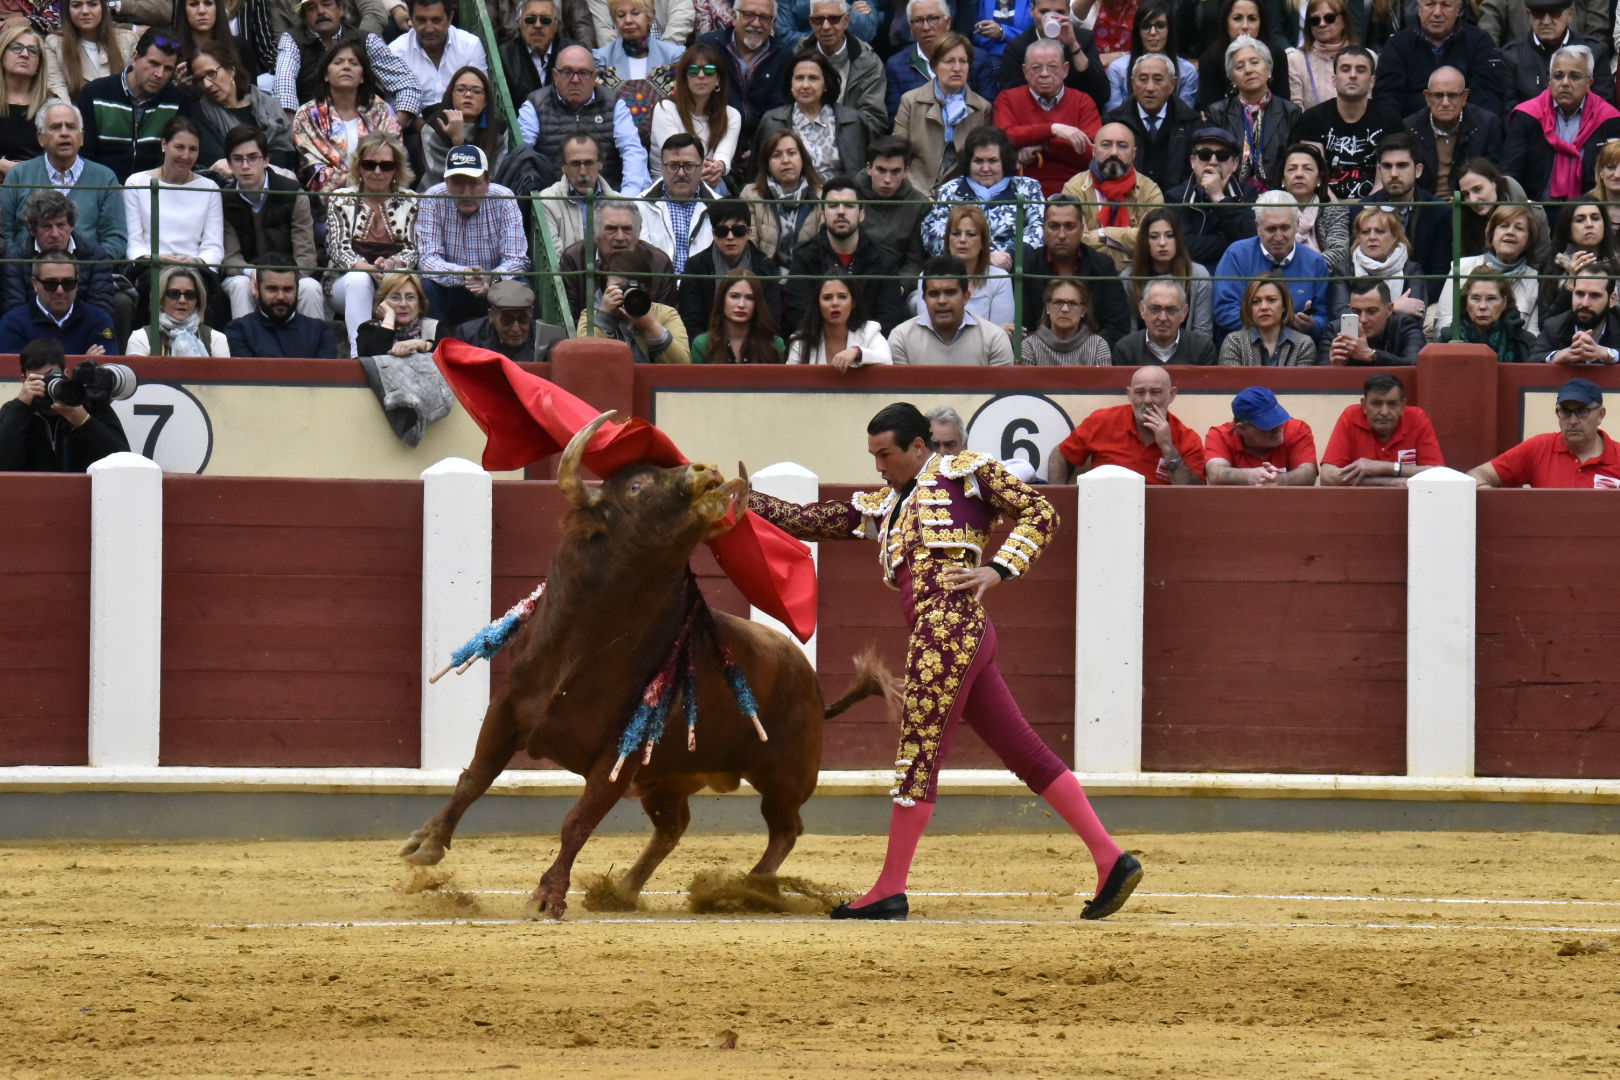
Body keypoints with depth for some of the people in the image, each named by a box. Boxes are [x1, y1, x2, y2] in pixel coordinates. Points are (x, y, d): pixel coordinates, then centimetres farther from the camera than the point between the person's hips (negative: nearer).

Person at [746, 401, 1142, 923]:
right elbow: (809, 521, 27)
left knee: (919, 755, -5)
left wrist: (998, 569, -8)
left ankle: (890, 890, -1)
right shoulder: (882, 507, 27)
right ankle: (1111, 859, 2)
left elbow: (1041, 513, 3)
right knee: (1026, 753, 4)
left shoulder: (965, 472, 7)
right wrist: (741, 500, 20)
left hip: (951, 623, -8)